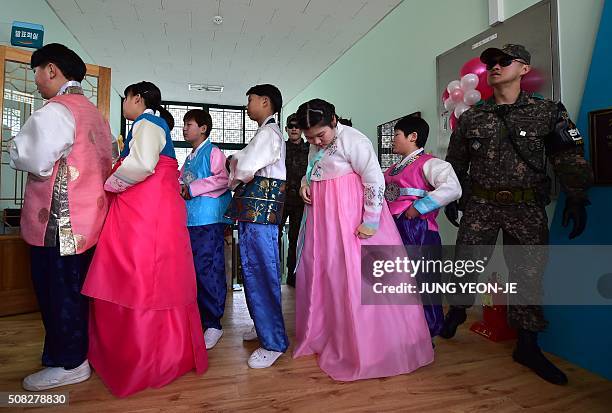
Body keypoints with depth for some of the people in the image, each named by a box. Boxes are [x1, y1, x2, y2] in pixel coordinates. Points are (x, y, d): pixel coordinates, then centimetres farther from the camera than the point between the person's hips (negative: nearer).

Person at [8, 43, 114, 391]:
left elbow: (32, 159, -18)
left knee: (57, 291, 3)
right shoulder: (95, 113, 15)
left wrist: (14, 145, 3)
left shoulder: (56, 111, -12)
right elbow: (107, 161, 17)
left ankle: (69, 364, 15)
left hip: (59, 221, -9)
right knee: (75, 289, 18)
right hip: (89, 218, 9)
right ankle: (79, 348, 32)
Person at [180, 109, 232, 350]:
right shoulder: (189, 158, 23)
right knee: (191, 270, 12)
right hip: (188, 221, 9)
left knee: (207, 270, -7)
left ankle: (213, 324, 3)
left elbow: (222, 179, -17)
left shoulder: (213, 152, -2)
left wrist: (193, 189, -13)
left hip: (208, 221, -9)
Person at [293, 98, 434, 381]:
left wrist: (370, 221, -18)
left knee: (356, 278, -2)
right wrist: (305, 182, 1)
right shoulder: (316, 146, 10)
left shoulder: (353, 140, -15)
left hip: (351, 217, -8)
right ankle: (321, 334, 33)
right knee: (317, 273, 13)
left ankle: (363, 347, 16)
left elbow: (375, 182, -17)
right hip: (322, 218, 8)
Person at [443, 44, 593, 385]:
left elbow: (570, 158, 4)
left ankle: (528, 346, 20)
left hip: (527, 208, 0)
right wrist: (451, 198, 10)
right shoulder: (472, 117, 7)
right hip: (480, 205, 1)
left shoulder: (548, 111, 4)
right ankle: (458, 309, 31)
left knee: (529, 273, 5)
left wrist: (577, 198, -1)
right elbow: (455, 162, 12)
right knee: (465, 264, 3)